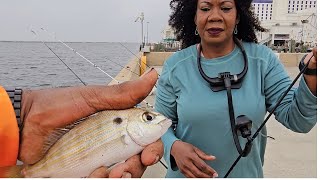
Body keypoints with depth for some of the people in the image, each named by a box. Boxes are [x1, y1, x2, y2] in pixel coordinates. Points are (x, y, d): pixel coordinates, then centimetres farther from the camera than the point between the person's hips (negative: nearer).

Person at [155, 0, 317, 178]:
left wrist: (311, 74, -26)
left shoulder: (263, 60, -10)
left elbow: (297, 121, -11)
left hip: (246, 174, 1)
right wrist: (174, 147, -24)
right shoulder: (174, 66, -10)